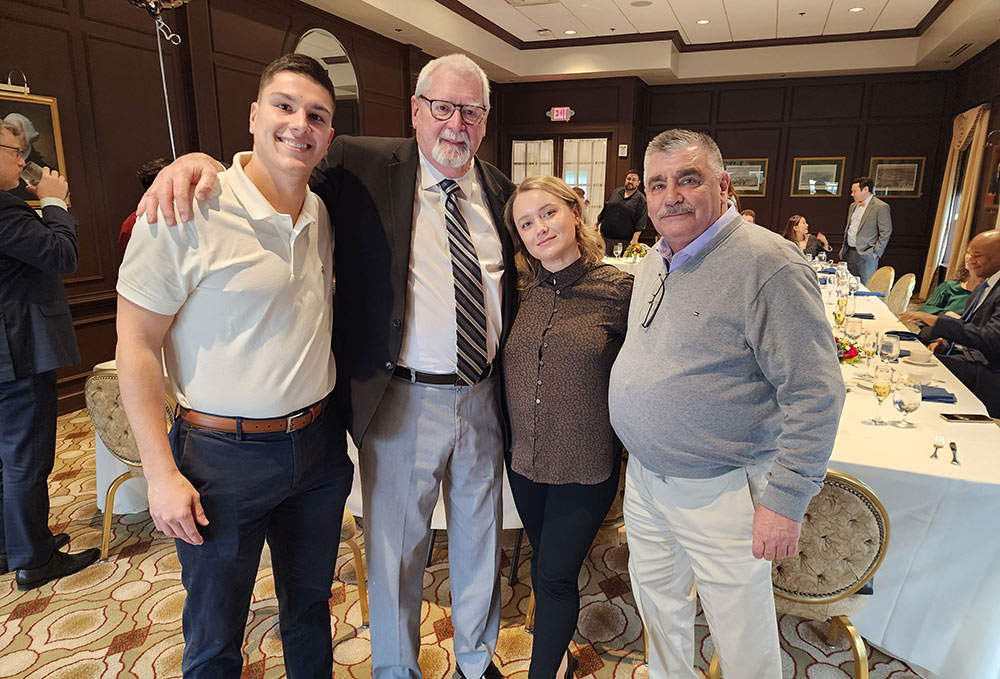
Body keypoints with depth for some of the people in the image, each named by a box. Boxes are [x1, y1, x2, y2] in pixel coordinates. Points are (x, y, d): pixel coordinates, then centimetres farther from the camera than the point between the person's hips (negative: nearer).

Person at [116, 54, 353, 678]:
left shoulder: (325, 216, 3)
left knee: (311, 608, 24)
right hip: (224, 457, -5)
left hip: (319, 445, 5)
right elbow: (136, 345, -11)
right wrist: (162, 474, -13)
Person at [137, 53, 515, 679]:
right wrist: (203, 160, -26)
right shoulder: (366, 168, -6)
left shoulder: (500, 191, 5)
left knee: (480, 539, 21)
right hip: (403, 399, -3)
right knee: (395, 551, 14)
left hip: (483, 398, 4)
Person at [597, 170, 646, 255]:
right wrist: (597, 225, 22)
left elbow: (640, 222, -9)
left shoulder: (641, 199, -1)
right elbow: (605, 210, 22)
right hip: (605, 237, 4)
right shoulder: (616, 192, 13)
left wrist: (635, 239, -20)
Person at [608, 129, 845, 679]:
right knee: (657, 603, 25)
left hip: (720, 489, -7)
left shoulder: (769, 265, -20)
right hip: (644, 476, 7)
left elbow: (815, 394, -20)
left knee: (741, 631, 12)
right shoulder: (652, 263, 6)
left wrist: (784, 501, -20)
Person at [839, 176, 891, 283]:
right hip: (849, 253, 7)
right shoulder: (853, 206, 17)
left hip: (866, 255, -7)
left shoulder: (881, 207, -7)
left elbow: (886, 233, -9)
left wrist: (876, 252, -12)